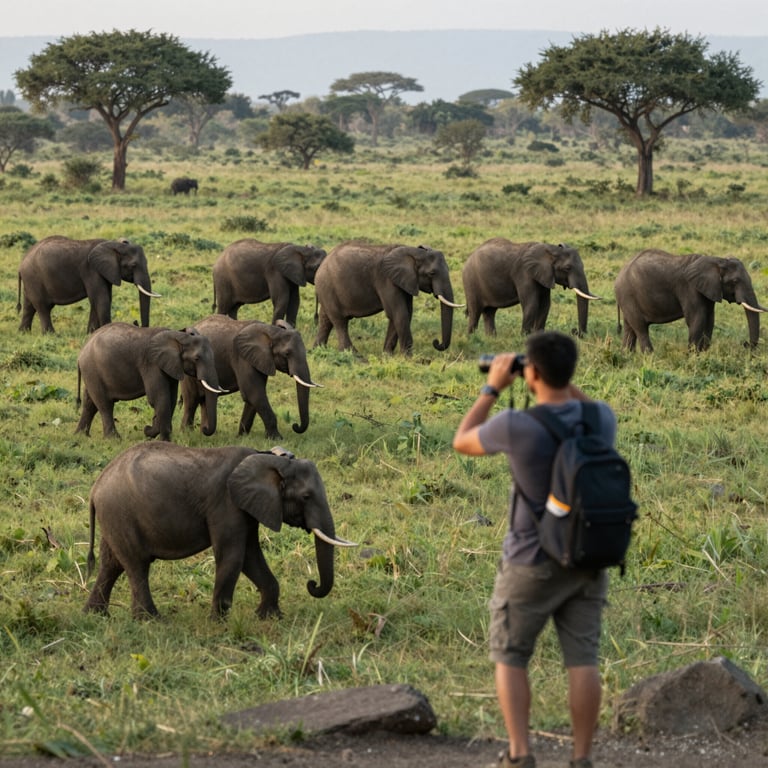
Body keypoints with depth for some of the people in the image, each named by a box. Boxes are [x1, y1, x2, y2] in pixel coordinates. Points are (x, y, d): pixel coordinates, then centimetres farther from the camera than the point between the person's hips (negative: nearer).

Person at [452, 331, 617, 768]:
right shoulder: (601, 417, -8)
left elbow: (462, 442, -1)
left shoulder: (514, 426, -22)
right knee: (582, 659, 5)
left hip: (533, 563, -4)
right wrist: (568, 385, 12)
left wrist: (492, 388, 7)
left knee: (510, 657, 9)